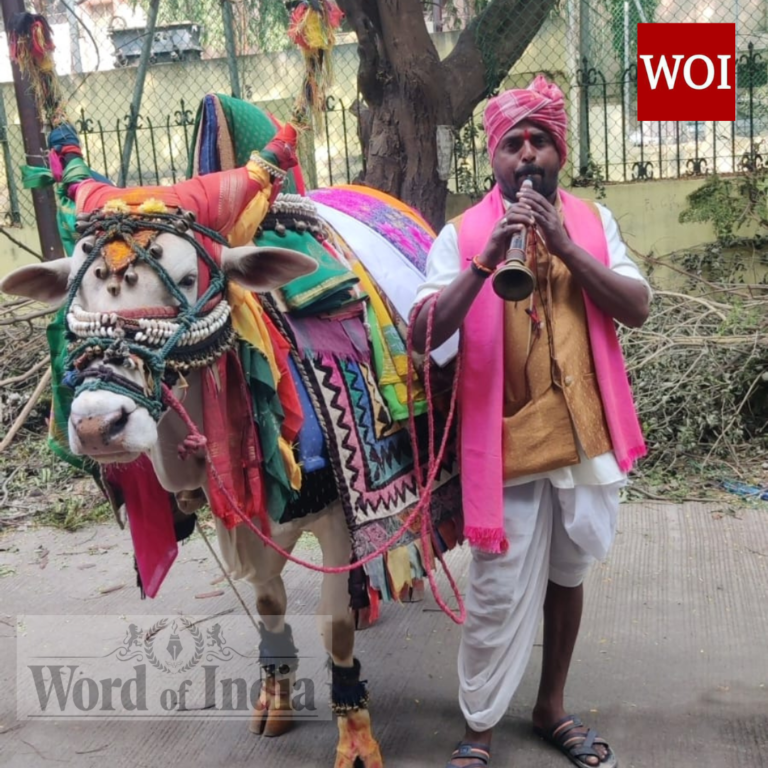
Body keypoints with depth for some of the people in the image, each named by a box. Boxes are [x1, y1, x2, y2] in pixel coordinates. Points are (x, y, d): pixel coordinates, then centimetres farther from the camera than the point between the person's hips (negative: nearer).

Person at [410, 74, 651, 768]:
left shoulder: (594, 221, 7)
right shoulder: (462, 234, -3)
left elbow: (638, 310, -5)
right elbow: (422, 336, -13)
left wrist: (565, 247, -16)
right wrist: (485, 261, -25)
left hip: (584, 431, 4)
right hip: (504, 438, -3)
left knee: (566, 576, 17)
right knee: (500, 592, 1)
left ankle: (553, 708, 36)